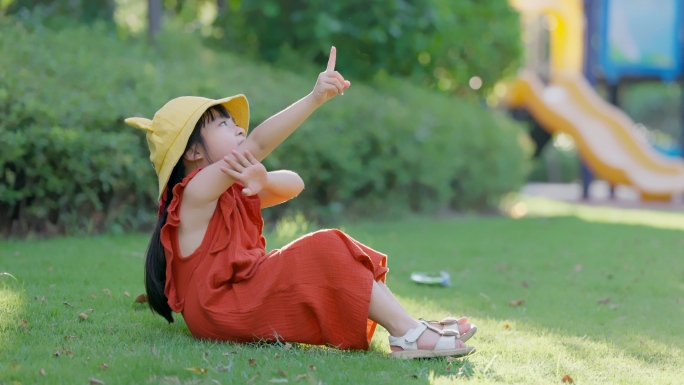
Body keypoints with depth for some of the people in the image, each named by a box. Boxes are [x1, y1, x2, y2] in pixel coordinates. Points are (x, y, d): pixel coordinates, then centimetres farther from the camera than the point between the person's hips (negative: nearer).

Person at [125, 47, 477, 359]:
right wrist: (315, 99, -29)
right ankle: (408, 333, -24)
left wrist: (260, 182, -16)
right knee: (326, 253, -18)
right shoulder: (196, 190, -11)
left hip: (247, 290, 10)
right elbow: (257, 144, -22)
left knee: (331, 258, 3)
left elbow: (293, 184, 8)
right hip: (223, 307, -10)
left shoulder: (233, 192, 19)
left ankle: (412, 325, -9)